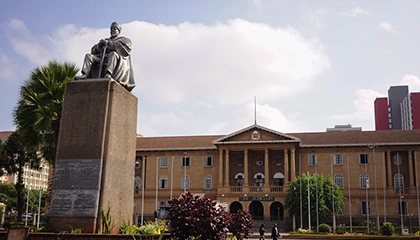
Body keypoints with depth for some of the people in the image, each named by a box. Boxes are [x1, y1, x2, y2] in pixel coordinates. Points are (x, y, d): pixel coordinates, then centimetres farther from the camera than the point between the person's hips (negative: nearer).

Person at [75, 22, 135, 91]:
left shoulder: (124, 39, 21)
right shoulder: (106, 40, 33)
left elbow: (125, 49, -5)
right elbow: (94, 51, 23)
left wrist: (110, 44, -9)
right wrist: (99, 45, 0)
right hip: (103, 60, 5)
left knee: (113, 54, -37)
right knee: (89, 56, -11)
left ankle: (108, 74, -58)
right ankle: (85, 75, -33)